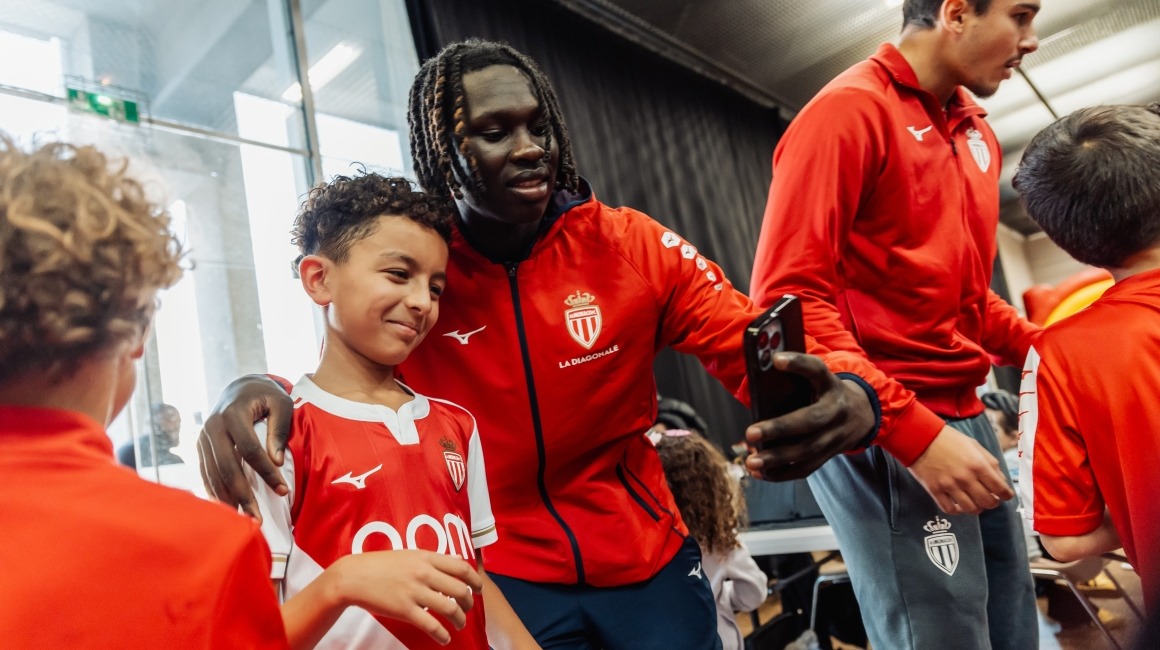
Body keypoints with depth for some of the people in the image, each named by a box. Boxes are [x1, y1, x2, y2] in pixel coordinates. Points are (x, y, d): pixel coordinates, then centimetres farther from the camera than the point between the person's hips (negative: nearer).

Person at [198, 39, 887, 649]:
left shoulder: (630, 244, -10)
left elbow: (754, 343, -13)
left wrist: (849, 397, -36)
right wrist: (255, 393, -27)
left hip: (647, 561, 2)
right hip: (501, 576, -1)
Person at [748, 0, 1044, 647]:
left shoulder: (977, 132, 15)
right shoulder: (849, 111, -11)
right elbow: (789, 298, -20)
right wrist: (916, 434, -22)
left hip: (966, 417, 9)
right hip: (881, 436, -9)